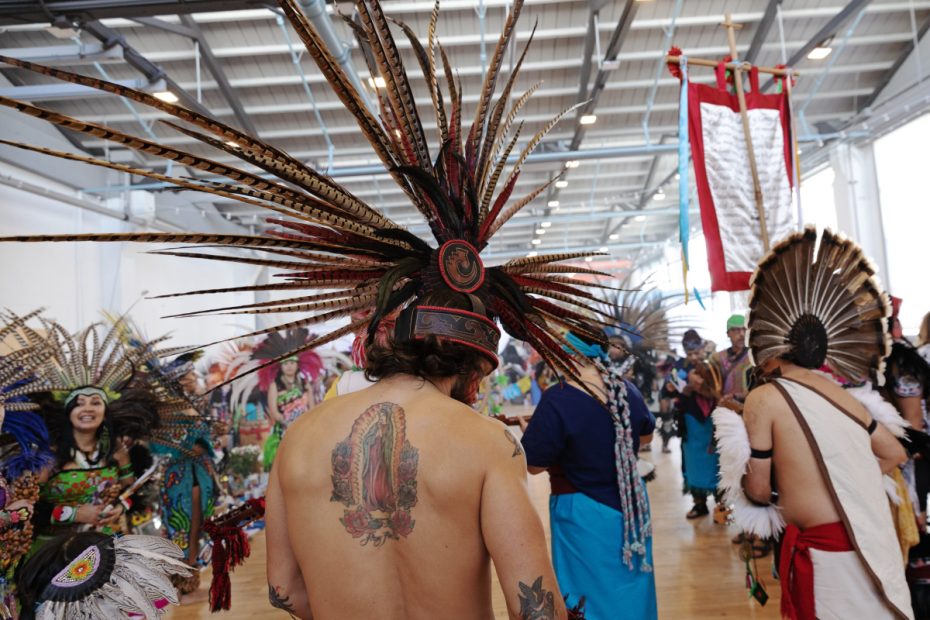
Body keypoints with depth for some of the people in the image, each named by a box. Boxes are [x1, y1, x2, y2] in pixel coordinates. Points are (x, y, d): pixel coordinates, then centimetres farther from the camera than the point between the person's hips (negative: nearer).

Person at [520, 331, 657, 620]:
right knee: (630, 592, 24)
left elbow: (533, 464, -17)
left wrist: (529, 431, 1)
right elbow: (646, 435, 14)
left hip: (585, 516, -6)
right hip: (631, 507, 6)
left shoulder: (558, 400, -26)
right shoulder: (627, 390, -4)